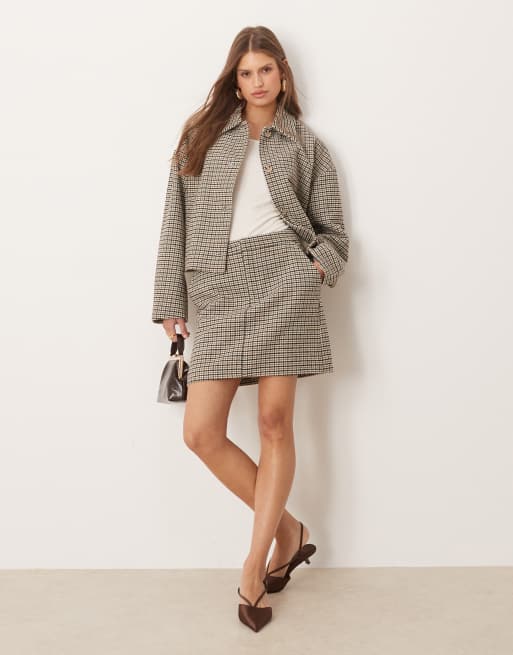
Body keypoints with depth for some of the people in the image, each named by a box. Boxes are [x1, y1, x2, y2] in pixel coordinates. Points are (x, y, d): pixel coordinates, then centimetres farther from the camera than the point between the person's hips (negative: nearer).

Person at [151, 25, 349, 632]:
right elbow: (178, 220, 11)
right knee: (201, 432, -5)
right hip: (219, 290, 2)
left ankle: (254, 566, 9)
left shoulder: (305, 145, 14)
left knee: (275, 422, -4)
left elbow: (332, 229, 15)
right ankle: (287, 529, 15)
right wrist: (171, 301, 6)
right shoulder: (202, 134, 14)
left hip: (283, 280, -1)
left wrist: (319, 263, -7)